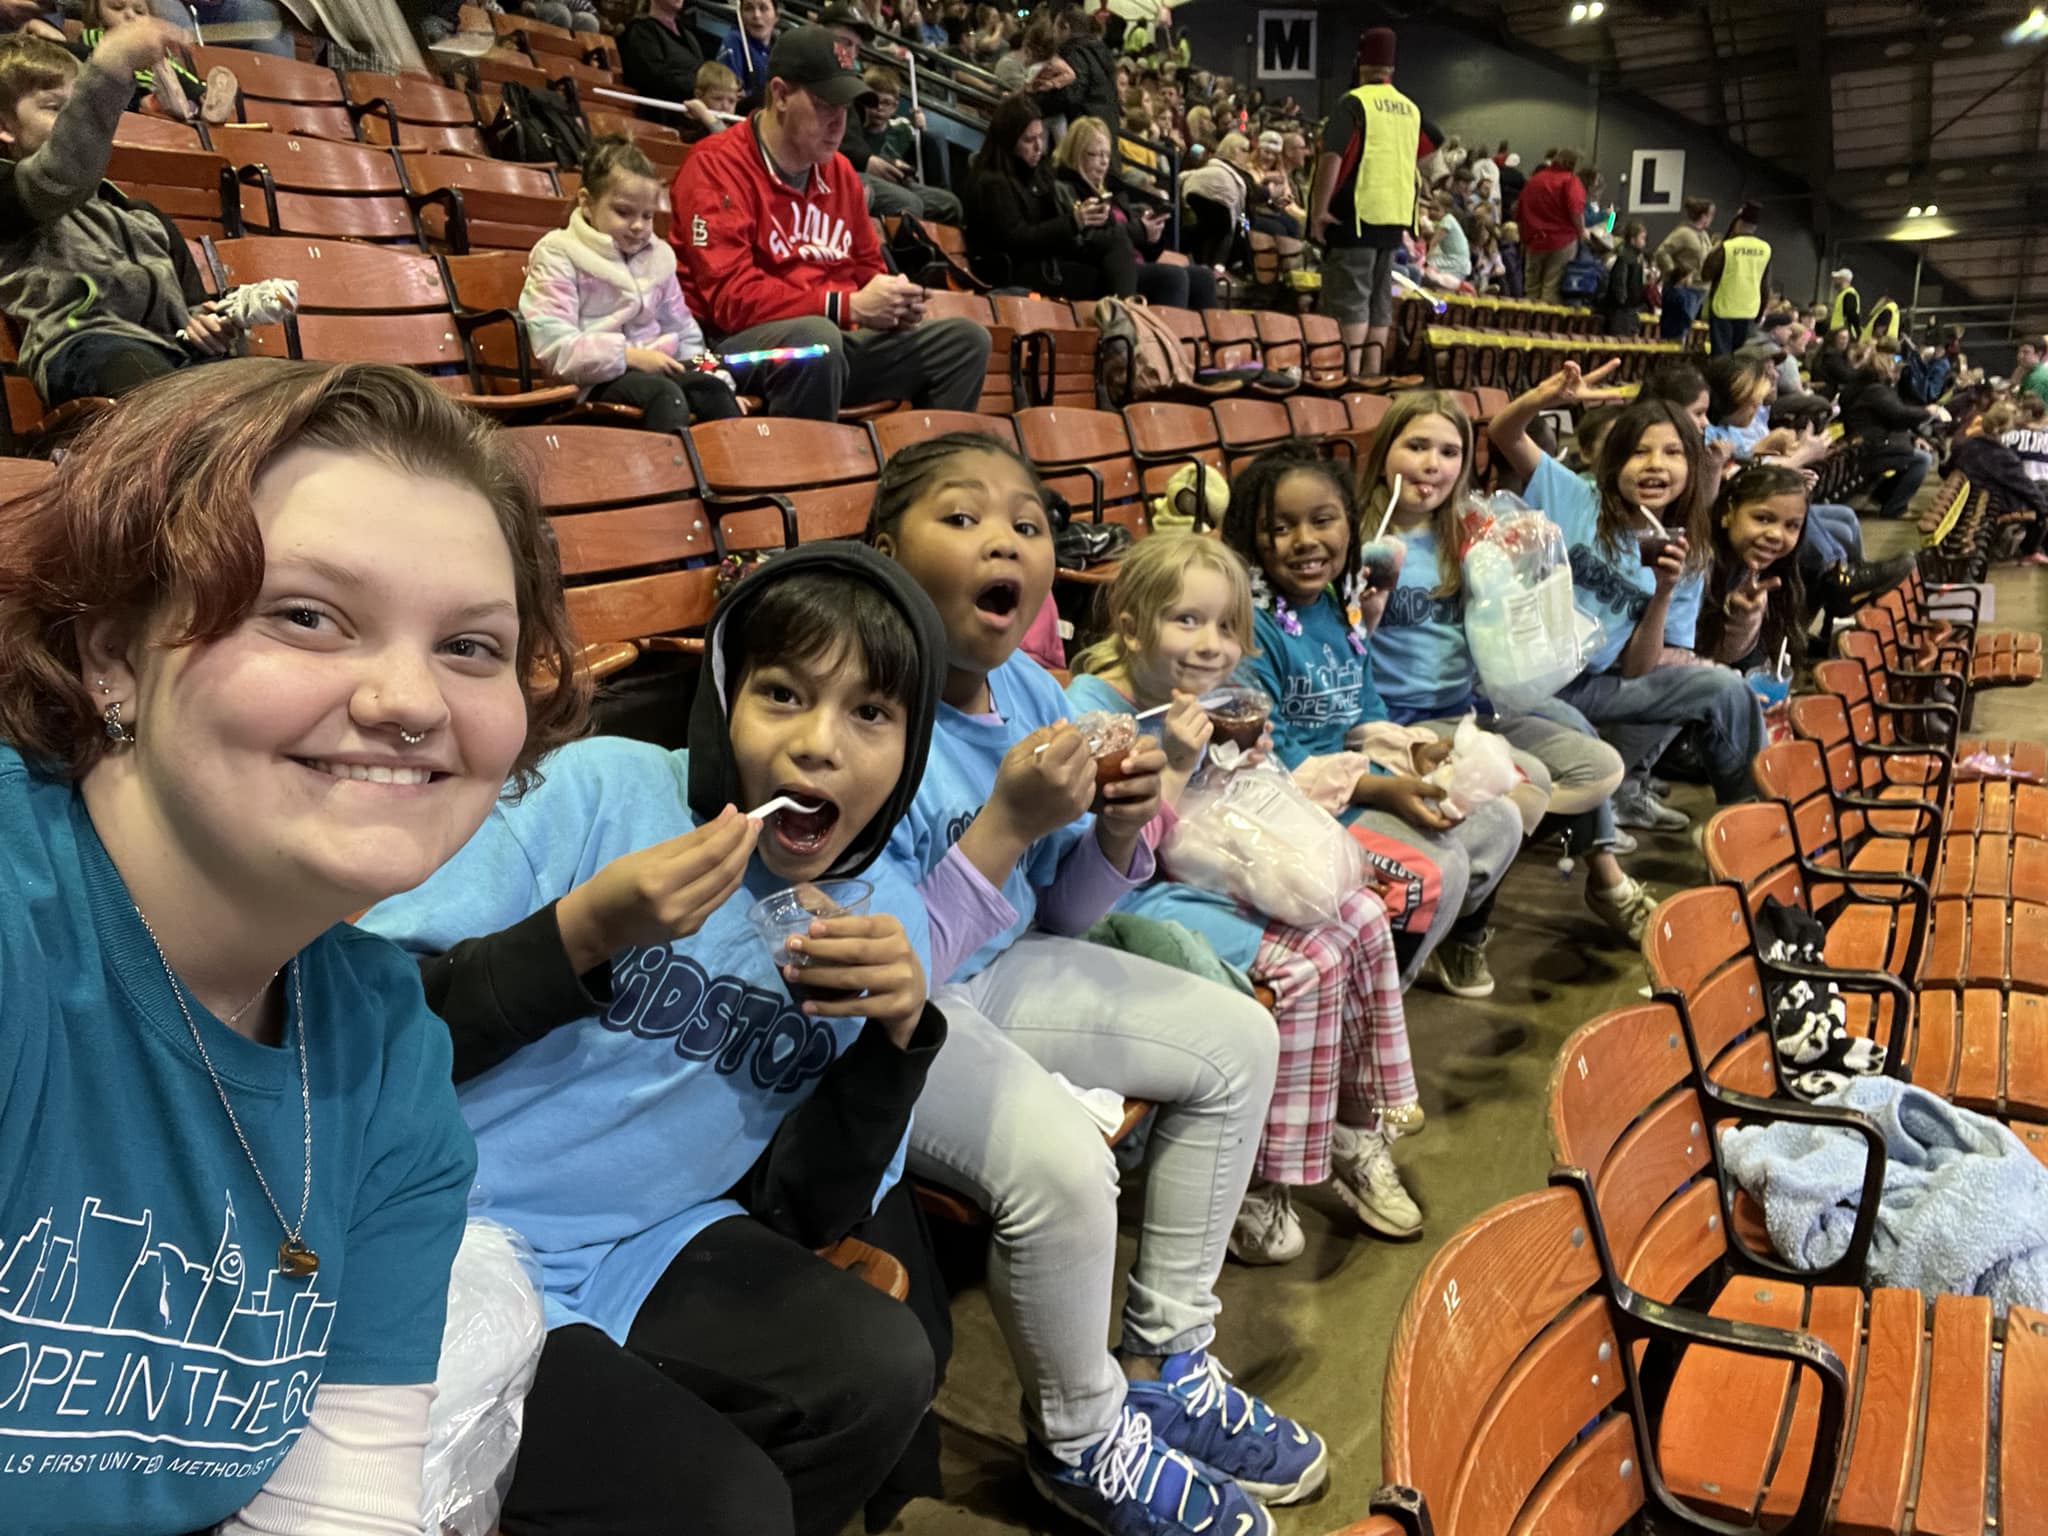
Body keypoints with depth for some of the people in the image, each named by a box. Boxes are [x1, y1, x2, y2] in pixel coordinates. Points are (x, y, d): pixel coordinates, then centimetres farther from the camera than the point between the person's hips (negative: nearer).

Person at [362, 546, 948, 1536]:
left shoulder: (884, 917, -1)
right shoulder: (600, 789, -14)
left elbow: (812, 1216, 1)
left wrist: (898, 1034, -15)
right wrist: (583, 928, -27)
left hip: (648, 1244, 5)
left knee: (882, 1369, -17)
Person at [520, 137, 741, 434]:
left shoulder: (658, 256, 18)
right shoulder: (559, 256, -1)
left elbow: (684, 333, 24)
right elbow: (554, 345, -13)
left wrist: (701, 364, 5)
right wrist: (628, 354, -20)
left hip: (656, 369, 6)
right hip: (596, 381, -6)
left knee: (712, 388, -26)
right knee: (664, 393, -36)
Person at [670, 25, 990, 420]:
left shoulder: (839, 170, 13)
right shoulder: (717, 166, -10)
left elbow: (866, 269, 24)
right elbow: (729, 297, -20)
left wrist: (893, 301, -2)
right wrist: (847, 306, -23)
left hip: (832, 338, 8)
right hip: (738, 344, -7)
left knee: (966, 339, 1)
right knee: (815, 338, -40)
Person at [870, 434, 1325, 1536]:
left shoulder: (1030, 691, -2)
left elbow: (1057, 919, 8)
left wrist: (1116, 835, -13)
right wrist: (1006, 825, -30)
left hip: (995, 974, 8)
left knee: (1236, 1041, 6)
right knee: (1060, 1157, -32)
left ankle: (1165, 1364, 20)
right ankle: (1081, 1442, 3)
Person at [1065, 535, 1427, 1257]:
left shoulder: (1193, 701, 4)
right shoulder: (1092, 711, -21)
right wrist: (1174, 766, -29)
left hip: (1205, 878, 9)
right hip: (1136, 906, -9)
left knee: (1363, 915, 1)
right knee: (1309, 962, -22)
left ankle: (1358, 1128, 16)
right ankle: (1255, 1185, -6)